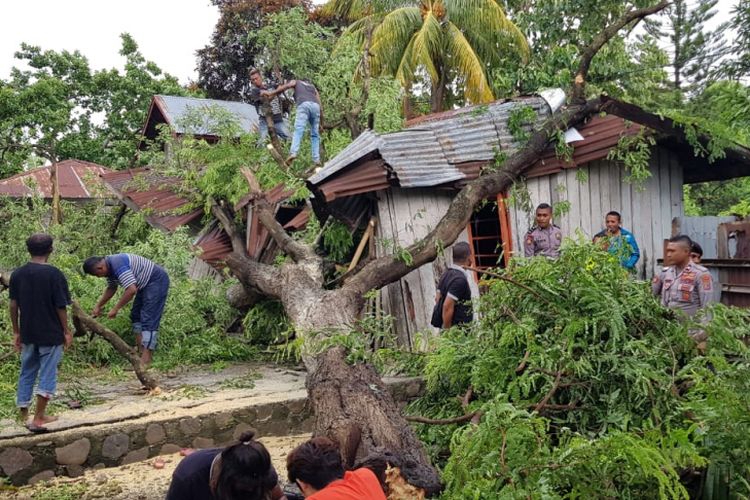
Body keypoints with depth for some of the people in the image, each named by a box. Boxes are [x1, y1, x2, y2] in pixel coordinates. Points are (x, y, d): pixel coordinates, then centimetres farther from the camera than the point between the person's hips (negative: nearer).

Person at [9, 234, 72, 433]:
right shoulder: (54, 274, -13)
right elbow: (60, 307, -12)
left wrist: (16, 332, 12)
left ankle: (24, 417, 20)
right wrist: (66, 331, -2)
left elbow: (13, 305, 3)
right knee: (47, 375, 5)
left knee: (26, 374, 15)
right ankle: (38, 418, 7)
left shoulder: (17, 274, 0)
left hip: (28, 334, 5)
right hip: (51, 334, -4)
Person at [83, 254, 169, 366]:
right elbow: (111, 288, 22)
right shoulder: (109, 266, 4)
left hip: (157, 281, -11)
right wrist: (98, 306, 20)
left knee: (149, 319, -13)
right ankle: (140, 348, 20)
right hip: (146, 283, 11)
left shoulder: (117, 265, -28)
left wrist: (115, 309, -23)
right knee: (136, 315, 16)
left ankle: (145, 360, -15)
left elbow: (131, 290, -34)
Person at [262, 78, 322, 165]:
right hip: (315, 106, 4)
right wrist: (320, 124, 32)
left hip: (304, 105, -4)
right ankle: (316, 159, -4)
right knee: (315, 135, 8)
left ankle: (293, 153, -35)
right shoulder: (313, 87, 39)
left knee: (298, 130, -16)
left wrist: (271, 93, 3)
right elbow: (320, 107, 30)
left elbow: (285, 86, 7)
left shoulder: (295, 82, 31)